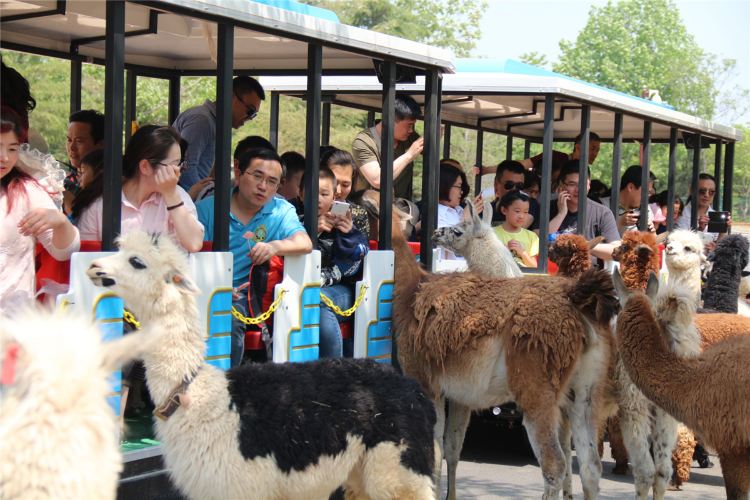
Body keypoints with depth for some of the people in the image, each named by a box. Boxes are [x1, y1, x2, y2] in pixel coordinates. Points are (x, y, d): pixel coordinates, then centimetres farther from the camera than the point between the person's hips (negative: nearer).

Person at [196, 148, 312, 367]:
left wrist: (274, 246, -28)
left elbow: (304, 243, -7)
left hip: (242, 294, 1)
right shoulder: (207, 208, 7)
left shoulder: (282, 211, 11)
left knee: (231, 322, -32)